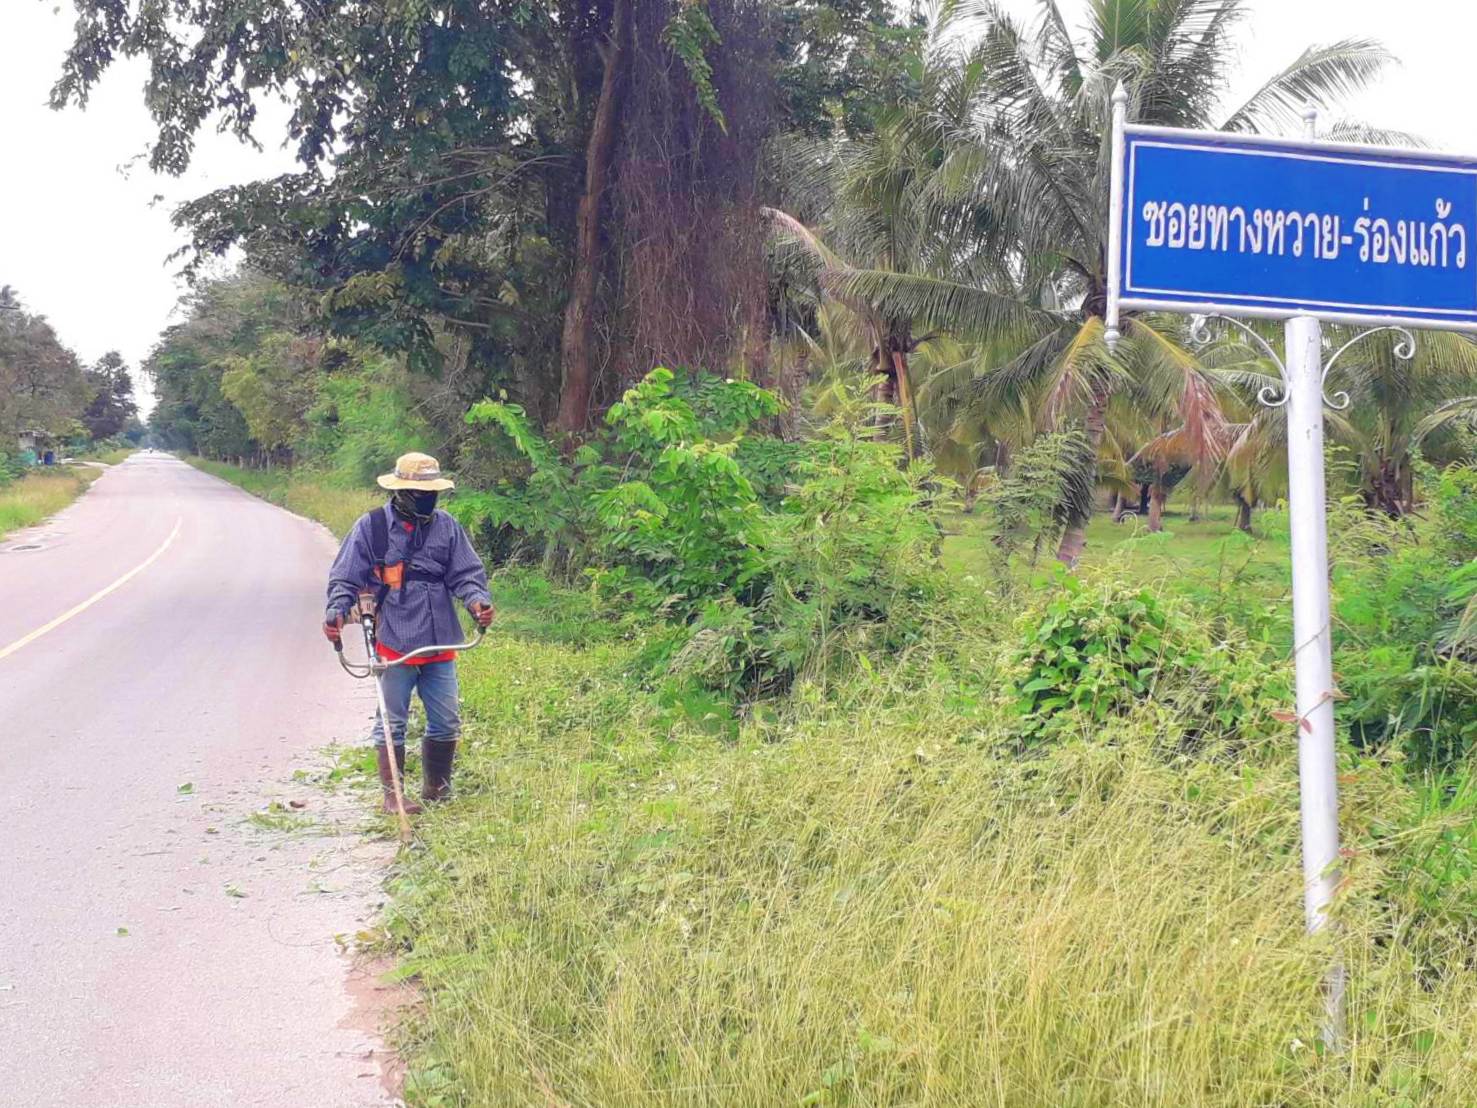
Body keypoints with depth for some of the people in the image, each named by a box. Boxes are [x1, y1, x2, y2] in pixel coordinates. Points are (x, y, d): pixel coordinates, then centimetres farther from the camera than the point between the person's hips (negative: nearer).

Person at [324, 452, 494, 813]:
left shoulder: (447, 526, 6)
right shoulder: (371, 527, -2)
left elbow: (466, 573, 7)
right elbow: (345, 579, 1)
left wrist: (477, 600, -13)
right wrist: (336, 611, -16)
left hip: (439, 644, 4)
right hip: (393, 644, -3)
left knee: (447, 722, 9)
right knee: (392, 723, 2)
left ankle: (437, 789, 25)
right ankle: (392, 794, 11)